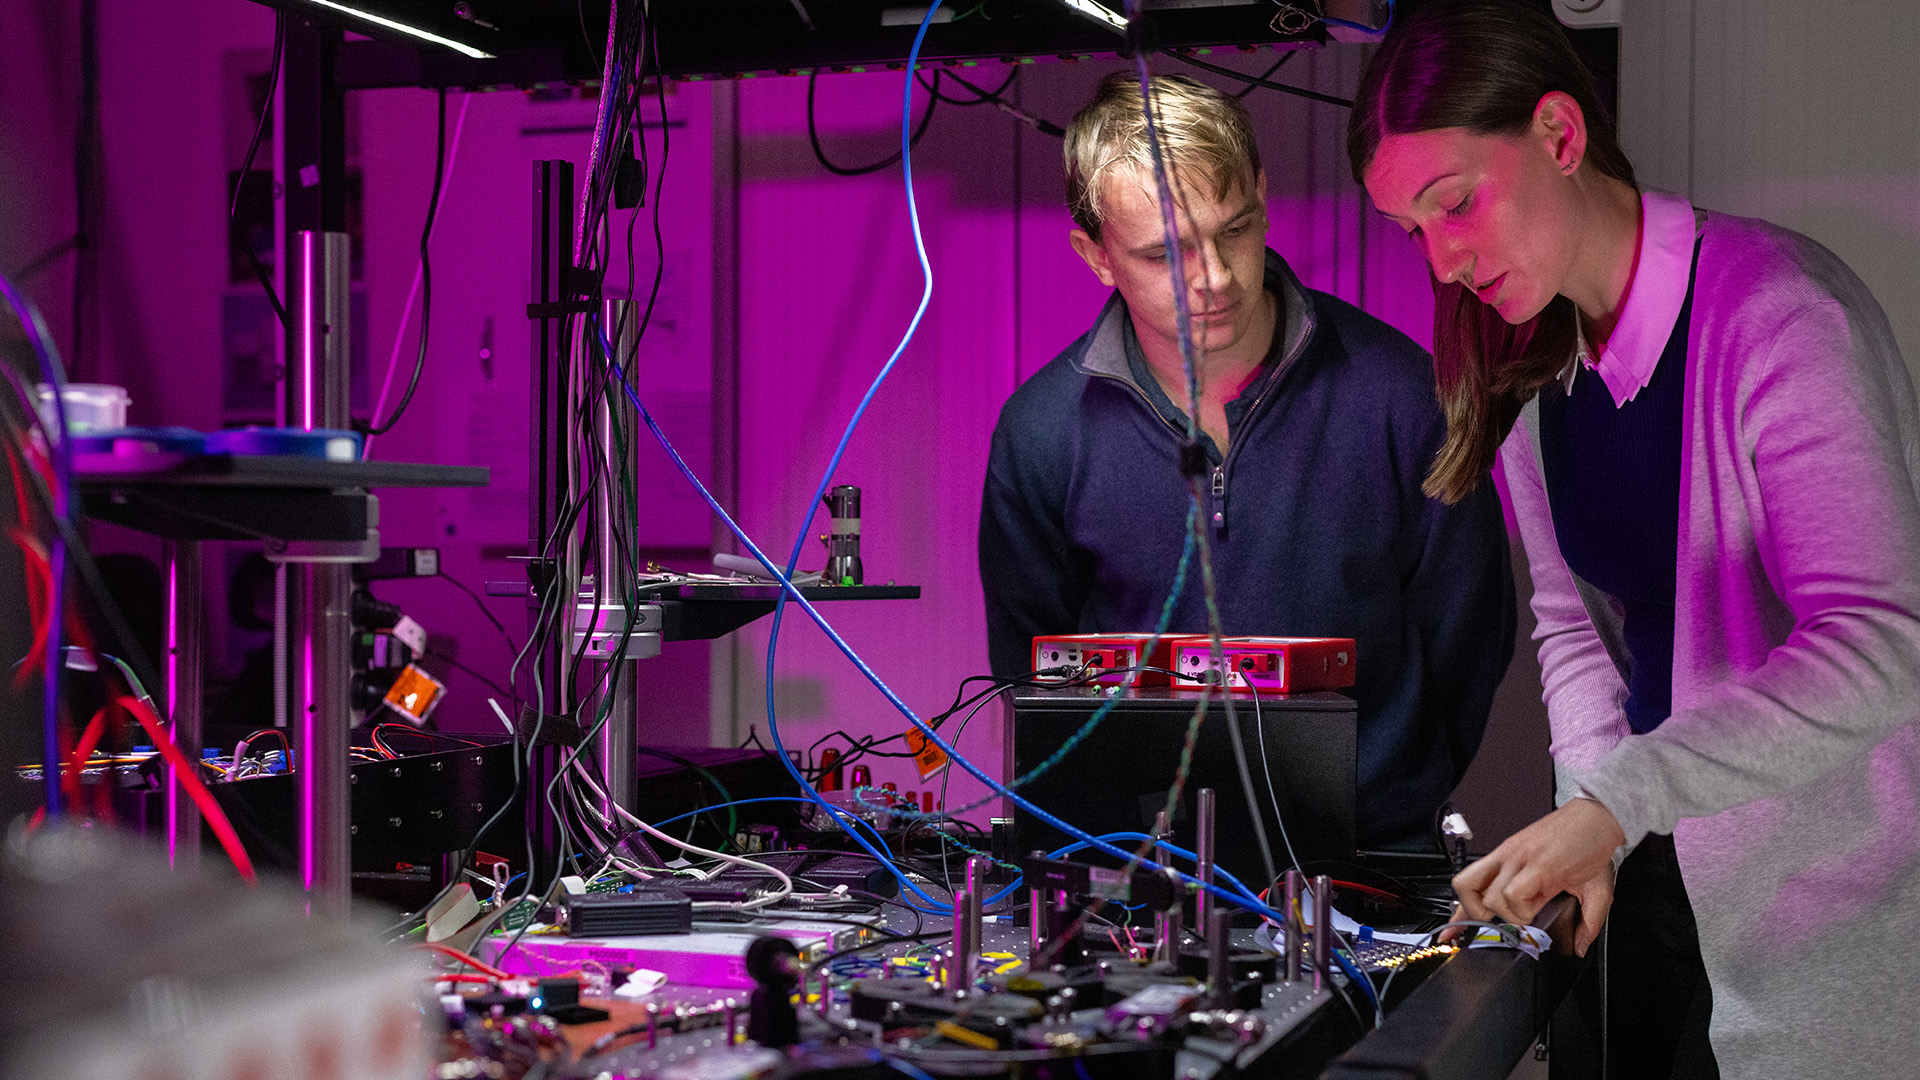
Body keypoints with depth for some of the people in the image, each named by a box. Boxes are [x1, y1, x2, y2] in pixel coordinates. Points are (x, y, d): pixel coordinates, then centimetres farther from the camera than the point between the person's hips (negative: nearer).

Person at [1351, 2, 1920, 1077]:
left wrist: (1619, 799, -34)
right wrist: (1591, 829, -6)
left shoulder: (1779, 312, -21)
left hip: (1830, 883, -6)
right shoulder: (1529, 368, 3)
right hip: (1670, 860, 6)